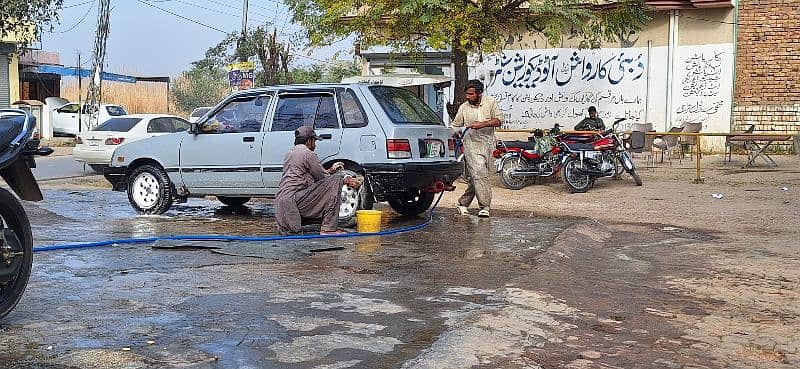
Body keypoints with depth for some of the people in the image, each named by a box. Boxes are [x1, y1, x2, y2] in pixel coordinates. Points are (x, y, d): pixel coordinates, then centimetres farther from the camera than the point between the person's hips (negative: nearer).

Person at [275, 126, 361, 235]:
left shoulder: (290, 153, 23)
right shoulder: (308, 153, -6)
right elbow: (324, 178, -2)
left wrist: (330, 170, 34)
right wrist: (346, 181, 10)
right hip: (293, 200, -10)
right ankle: (328, 229, -15)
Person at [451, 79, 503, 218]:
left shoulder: (490, 102, 4)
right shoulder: (463, 108, 5)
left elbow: (499, 120, -4)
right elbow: (455, 126, 12)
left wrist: (482, 124, -18)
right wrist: (458, 131, -10)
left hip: (487, 144, 2)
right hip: (471, 144, -2)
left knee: (475, 177, 7)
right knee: (480, 174, -17)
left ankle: (463, 203, 20)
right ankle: (485, 206, -15)